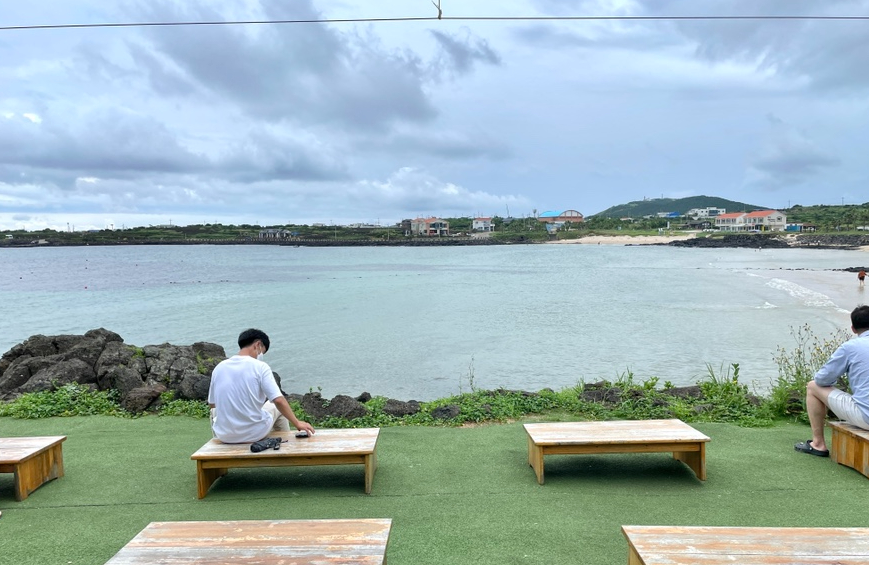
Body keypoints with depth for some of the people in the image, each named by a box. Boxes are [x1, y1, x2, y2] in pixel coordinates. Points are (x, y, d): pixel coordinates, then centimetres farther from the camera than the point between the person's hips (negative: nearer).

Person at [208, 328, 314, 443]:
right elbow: (278, 400, -17)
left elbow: (211, 404, 9)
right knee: (278, 407, 26)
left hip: (224, 436, 3)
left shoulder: (219, 367, -1)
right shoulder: (260, 367, -12)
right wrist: (297, 423, -6)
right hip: (254, 434, -3)